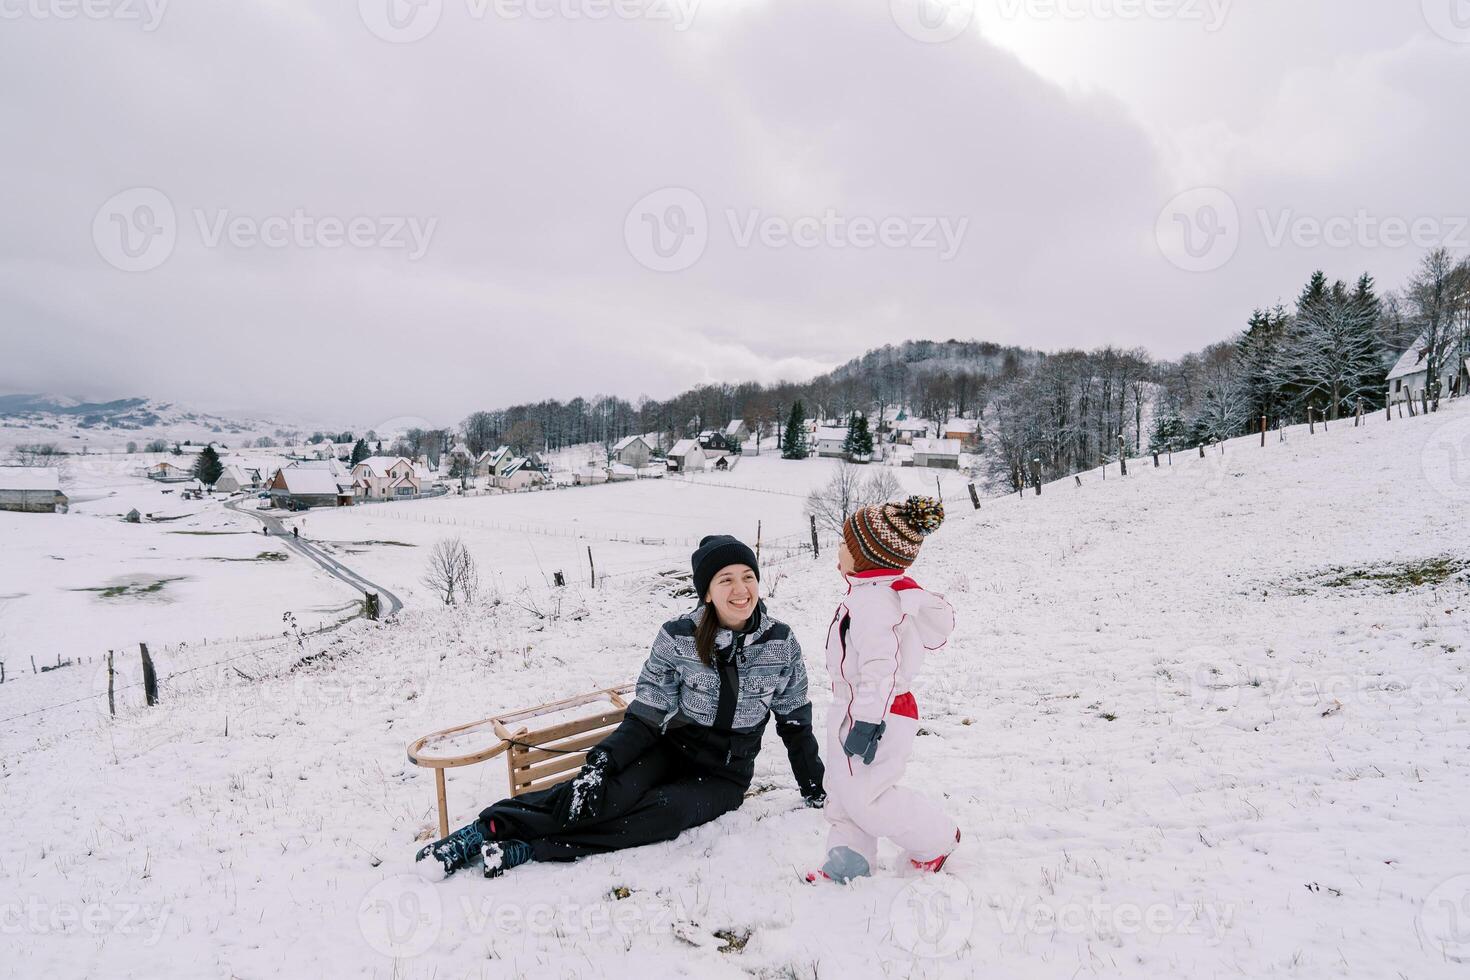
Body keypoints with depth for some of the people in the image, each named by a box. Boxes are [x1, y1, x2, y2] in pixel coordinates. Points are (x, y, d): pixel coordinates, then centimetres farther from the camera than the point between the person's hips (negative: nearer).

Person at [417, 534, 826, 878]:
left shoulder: (781, 643, -11)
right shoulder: (678, 637, -13)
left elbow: (795, 720, 1)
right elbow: (648, 714, -9)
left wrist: (814, 787, 5)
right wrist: (602, 761, -23)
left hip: (723, 776, 0)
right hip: (672, 748, 0)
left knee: (665, 812, -29)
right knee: (610, 792, -29)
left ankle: (531, 848, -28)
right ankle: (489, 827, -25)